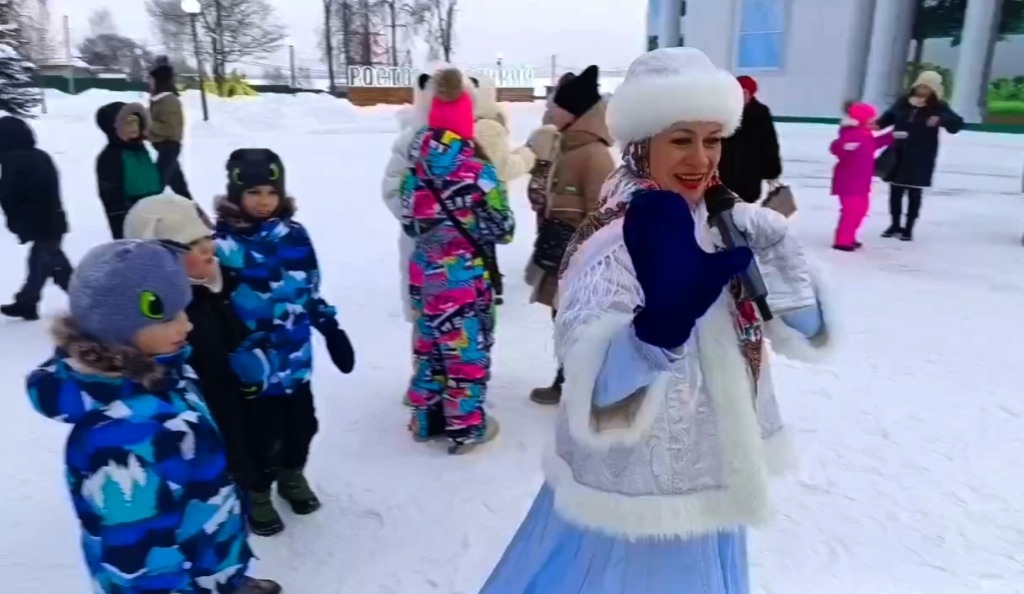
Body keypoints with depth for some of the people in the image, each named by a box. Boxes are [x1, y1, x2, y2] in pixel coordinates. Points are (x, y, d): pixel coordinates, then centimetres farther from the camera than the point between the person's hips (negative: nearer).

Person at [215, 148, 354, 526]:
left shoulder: (294, 234, 1)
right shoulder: (224, 242, -15)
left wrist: (332, 330, 11)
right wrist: (237, 355, -16)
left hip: (296, 355, 5)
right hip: (254, 362, -5)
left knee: (302, 423, 20)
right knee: (263, 432, 8)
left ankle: (292, 475, 47)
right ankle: (257, 491, 35)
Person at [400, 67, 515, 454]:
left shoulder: (418, 159, -3)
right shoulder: (476, 170, -20)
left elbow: (408, 215, 6)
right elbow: (501, 229, -12)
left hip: (424, 268, 6)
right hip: (464, 274, -6)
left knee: (429, 344, 20)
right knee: (467, 349, 9)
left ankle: (426, 417, 34)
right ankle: (466, 426, 23)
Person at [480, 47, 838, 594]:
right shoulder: (610, 244, -26)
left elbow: (806, 333, -4)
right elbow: (598, 395, -36)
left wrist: (771, 247, -21)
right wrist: (663, 317, -55)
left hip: (707, 481, 7)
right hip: (631, 492, -6)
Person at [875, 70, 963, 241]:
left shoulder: (938, 106, -7)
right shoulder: (903, 101, 1)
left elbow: (957, 124, -11)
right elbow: (889, 116, 18)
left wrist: (941, 120, -30)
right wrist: (878, 124, -1)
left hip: (921, 158, -3)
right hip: (898, 154, 3)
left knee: (914, 193, 4)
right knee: (895, 190, 10)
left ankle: (908, 227, 14)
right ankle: (895, 224, 25)